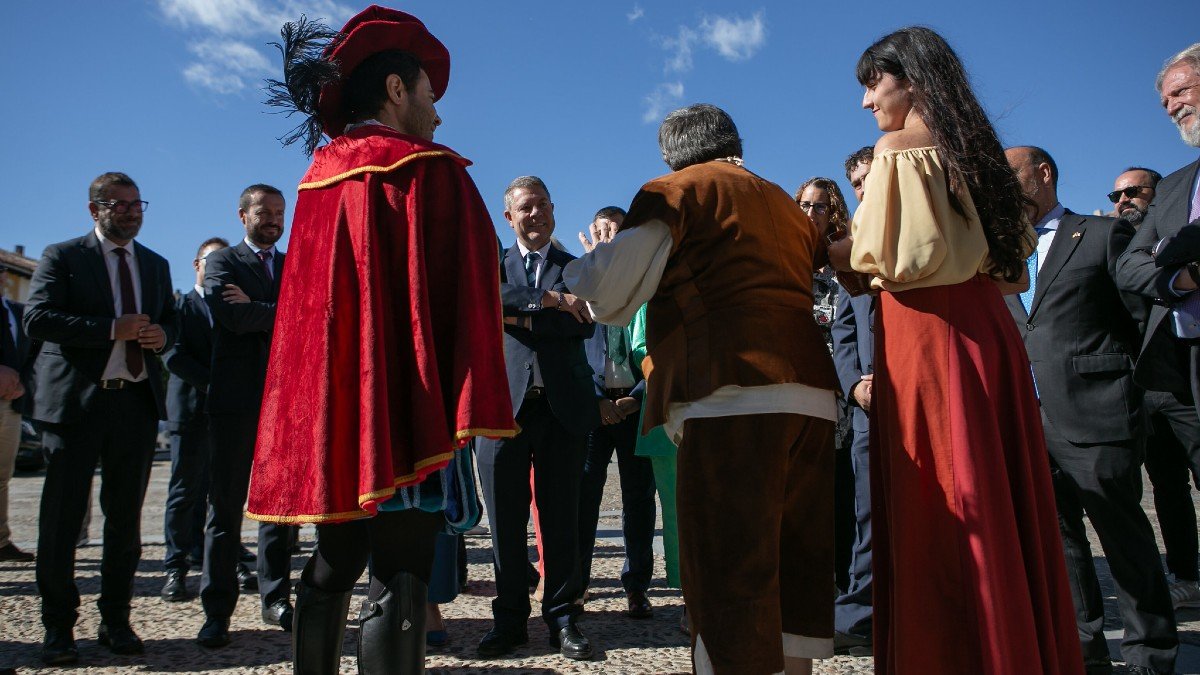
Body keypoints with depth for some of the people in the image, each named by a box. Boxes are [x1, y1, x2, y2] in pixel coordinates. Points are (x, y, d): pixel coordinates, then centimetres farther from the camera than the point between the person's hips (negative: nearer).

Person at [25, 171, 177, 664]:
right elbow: (36, 318, -10)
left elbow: (169, 319, 20)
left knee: (126, 518, 9)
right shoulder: (61, 256, 2)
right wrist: (112, 328, -19)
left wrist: (162, 335, -4)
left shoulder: (155, 265, 16)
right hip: (76, 400, -4)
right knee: (62, 517, 3)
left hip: (138, 402, 4)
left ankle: (116, 621, 20)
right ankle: (58, 627, 15)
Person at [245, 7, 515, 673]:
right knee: (397, 578, -4)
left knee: (332, 567, 17)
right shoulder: (428, 170, -7)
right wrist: (469, 408, -9)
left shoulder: (320, 175, 13)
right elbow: (465, 291, -13)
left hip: (327, 402, 8)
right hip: (401, 405, -7)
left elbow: (309, 298, 17)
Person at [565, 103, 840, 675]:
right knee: (794, 569, 13)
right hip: (812, 398, 7)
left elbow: (610, 295, -3)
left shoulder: (678, 190, 6)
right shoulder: (788, 206, 25)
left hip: (732, 398, -7)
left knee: (726, 574, -5)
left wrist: (585, 265, 18)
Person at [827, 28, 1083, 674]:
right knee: (997, 502, 12)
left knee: (933, 510, -2)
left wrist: (826, 251, 5)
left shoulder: (898, 146, -5)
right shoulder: (972, 146, 18)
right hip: (988, 333, 8)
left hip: (926, 336, -8)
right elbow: (1011, 253, 22)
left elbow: (883, 254, -15)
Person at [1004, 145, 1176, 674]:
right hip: (1030, 419, 5)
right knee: (1057, 535, 9)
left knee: (1123, 534, 4)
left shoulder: (1103, 234, 3)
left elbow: (1145, 317, 1)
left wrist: (1102, 369, -1)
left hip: (1093, 412, -5)